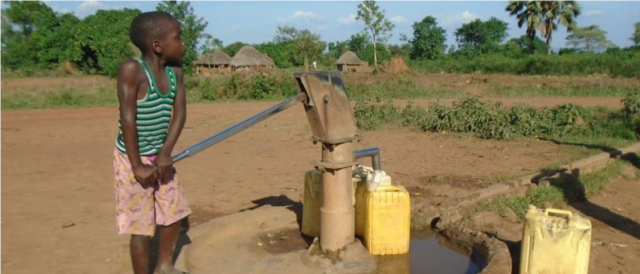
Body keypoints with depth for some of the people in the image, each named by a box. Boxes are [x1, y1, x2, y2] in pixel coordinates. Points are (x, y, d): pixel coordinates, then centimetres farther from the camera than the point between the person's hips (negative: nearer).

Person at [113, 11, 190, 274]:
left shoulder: (175, 70, -1)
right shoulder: (132, 69, -21)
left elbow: (179, 112, -4)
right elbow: (128, 118, -22)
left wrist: (166, 153, -14)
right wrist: (137, 165, -21)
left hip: (159, 157, 7)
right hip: (132, 159, -7)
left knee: (174, 212, 17)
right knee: (142, 224, 2)